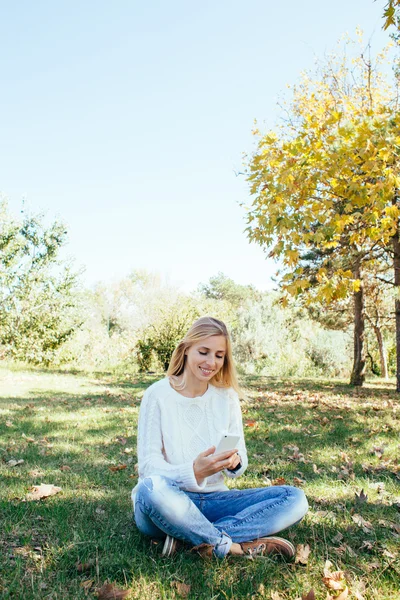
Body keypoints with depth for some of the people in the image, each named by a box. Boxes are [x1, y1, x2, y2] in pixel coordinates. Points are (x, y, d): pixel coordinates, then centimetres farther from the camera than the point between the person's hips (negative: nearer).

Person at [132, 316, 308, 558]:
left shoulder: (227, 396, 3)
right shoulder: (158, 395, -9)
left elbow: (241, 458, 5)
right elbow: (148, 465, -13)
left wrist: (234, 461, -21)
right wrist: (194, 471, -32)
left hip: (212, 500, 4)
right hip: (168, 502, -4)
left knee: (295, 499, -14)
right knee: (151, 487, -39)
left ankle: (196, 536, -21)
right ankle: (231, 546, -19)